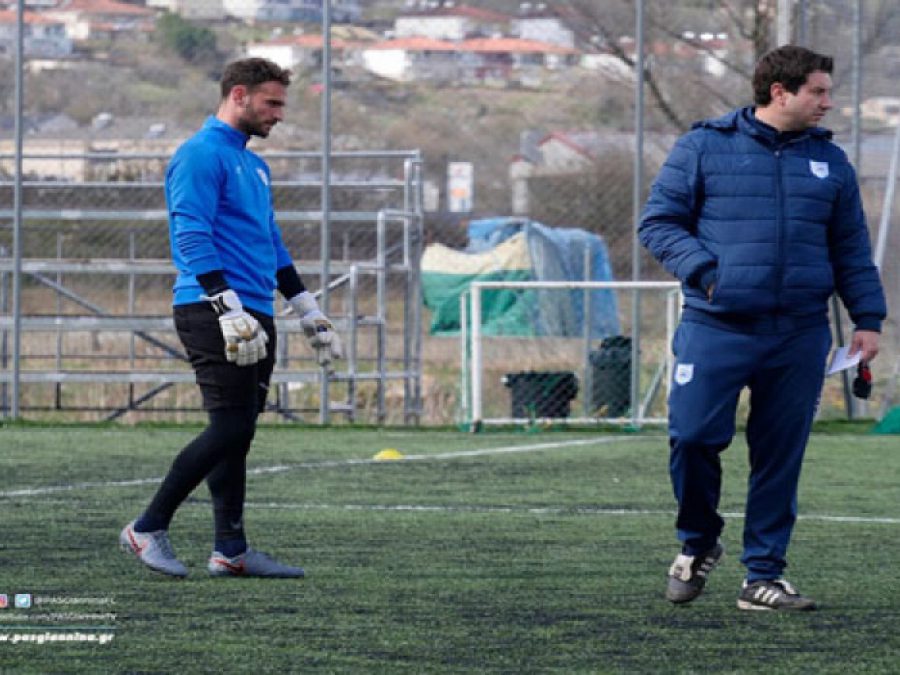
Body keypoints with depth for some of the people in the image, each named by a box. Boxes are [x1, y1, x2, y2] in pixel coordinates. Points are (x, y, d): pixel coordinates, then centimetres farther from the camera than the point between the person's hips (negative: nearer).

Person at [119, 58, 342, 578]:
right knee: (230, 428, -13)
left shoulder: (254, 166, 21)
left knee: (237, 434, 8)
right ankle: (149, 529, -6)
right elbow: (192, 238, -17)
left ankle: (231, 550, 10)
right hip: (212, 314, -9)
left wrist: (309, 311, 26)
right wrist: (229, 310, -25)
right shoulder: (201, 156, -9)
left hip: (254, 319, 9)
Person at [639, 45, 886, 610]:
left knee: (781, 457, 4)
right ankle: (698, 543, 17)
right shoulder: (703, 148, 2)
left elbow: (852, 249, 18)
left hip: (800, 335, 3)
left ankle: (764, 575, 14)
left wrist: (868, 318, 8)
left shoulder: (829, 161, 14)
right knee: (692, 436, -9)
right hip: (715, 330, -3)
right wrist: (704, 271, -12)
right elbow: (659, 221, 2)